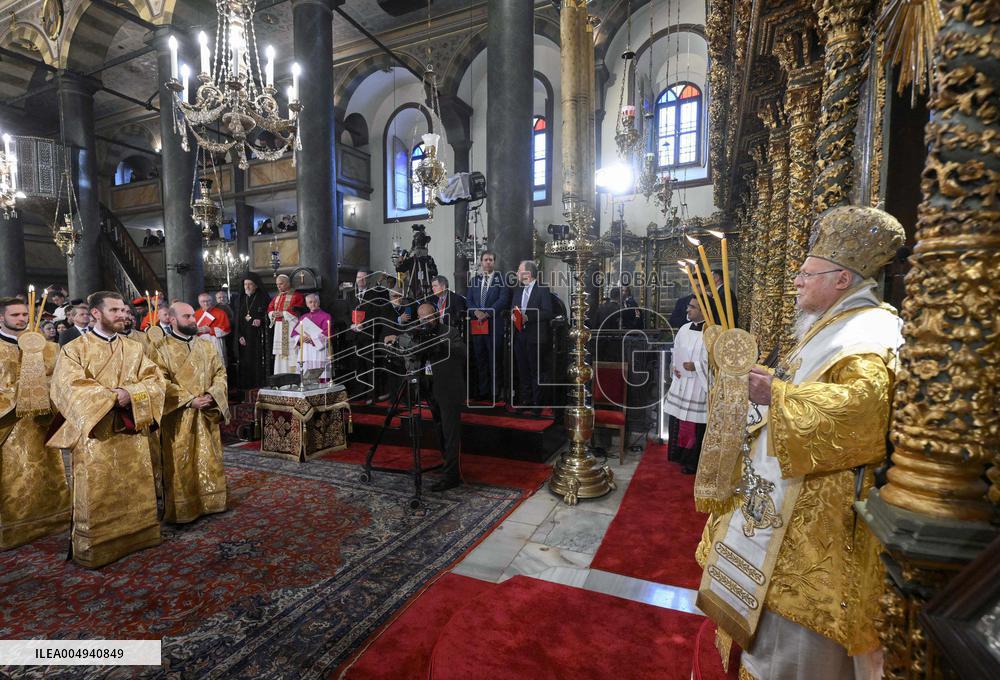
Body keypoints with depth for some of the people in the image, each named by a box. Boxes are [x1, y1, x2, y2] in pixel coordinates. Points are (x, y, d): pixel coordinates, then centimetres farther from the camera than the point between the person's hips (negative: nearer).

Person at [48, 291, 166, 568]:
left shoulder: (134, 348, 9)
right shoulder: (74, 349, -2)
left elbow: (155, 381, 0)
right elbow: (69, 387, -14)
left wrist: (130, 394, -18)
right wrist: (112, 397, -20)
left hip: (132, 434, 4)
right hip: (95, 434, -4)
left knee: (135, 491, 13)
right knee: (97, 495, 3)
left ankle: (136, 537, 27)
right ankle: (94, 549, 18)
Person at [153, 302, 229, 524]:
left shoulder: (207, 345, 9)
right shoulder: (162, 348, -5)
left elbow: (220, 373, 7)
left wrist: (212, 394, -11)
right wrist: (190, 400, -18)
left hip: (207, 415, 4)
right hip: (178, 417, -4)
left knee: (209, 460, 11)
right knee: (179, 465, 3)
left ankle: (209, 502, 24)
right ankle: (181, 510, 16)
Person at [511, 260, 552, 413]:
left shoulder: (542, 290, -6)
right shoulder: (517, 290, 15)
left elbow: (547, 313, -13)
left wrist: (528, 317, -20)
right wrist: (513, 316, -3)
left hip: (534, 337, -6)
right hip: (518, 336, 6)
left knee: (535, 371, 1)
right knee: (522, 370, 12)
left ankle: (537, 403, 10)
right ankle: (524, 400, 22)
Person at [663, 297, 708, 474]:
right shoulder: (684, 329, 6)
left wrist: (696, 366, -21)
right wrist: (673, 366, 1)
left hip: (698, 386, -7)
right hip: (680, 382, 7)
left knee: (694, 423, 3)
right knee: (677, 420, 16)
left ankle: (692, 462, 20)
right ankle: (679, 455, 34)